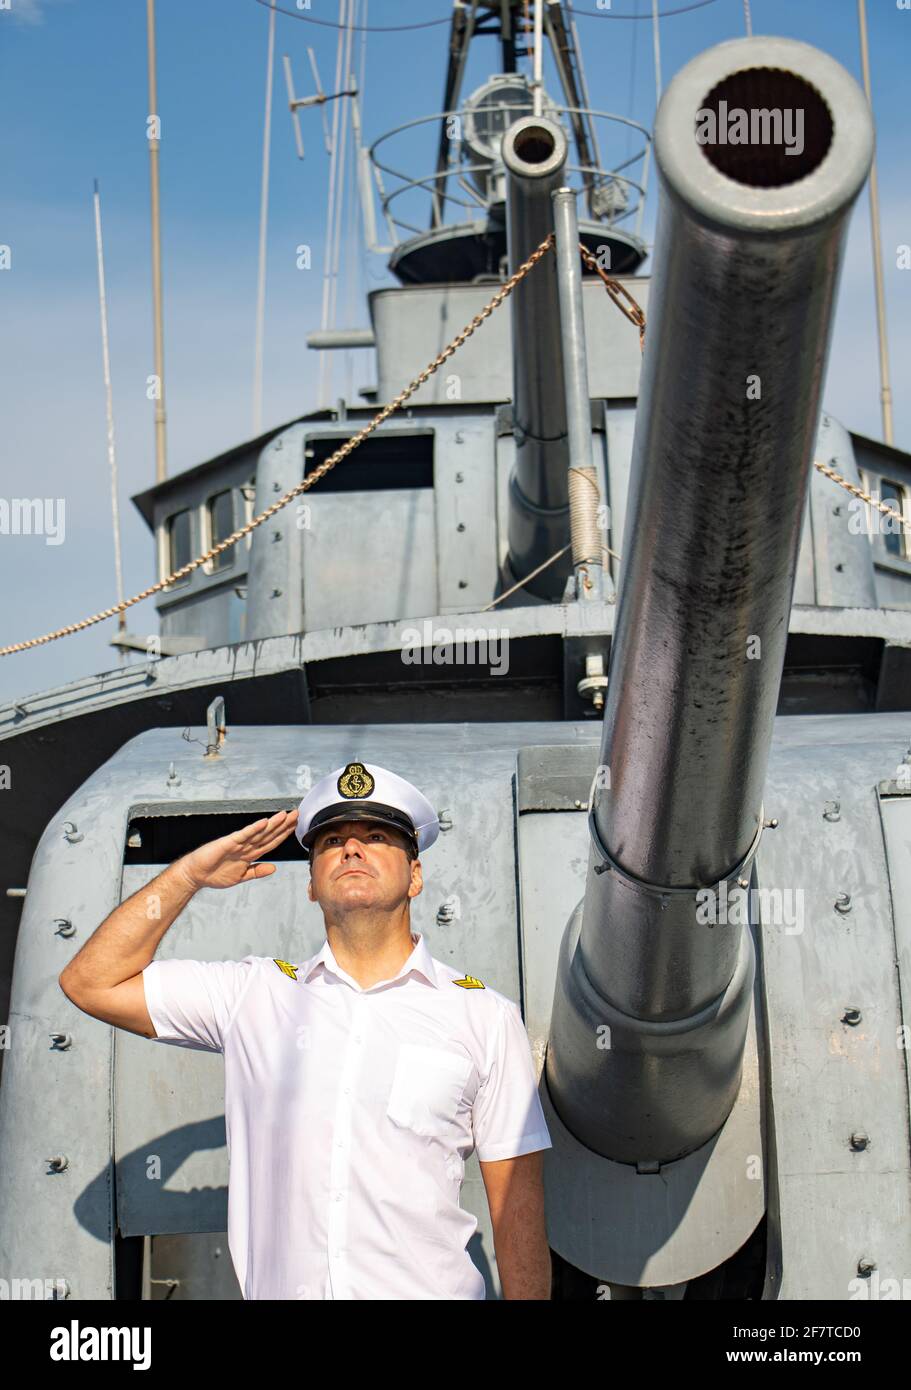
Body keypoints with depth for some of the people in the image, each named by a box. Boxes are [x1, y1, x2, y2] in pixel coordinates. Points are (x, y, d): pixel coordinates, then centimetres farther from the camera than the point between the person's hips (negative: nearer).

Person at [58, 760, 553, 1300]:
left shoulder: (487, 1016, 2)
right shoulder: (257, 993, 7)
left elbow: (517, 1203, 1)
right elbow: (92, 982, 9)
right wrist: (190, 873, 3)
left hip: (430, 1290, -1)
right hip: (281, 1289, 2)